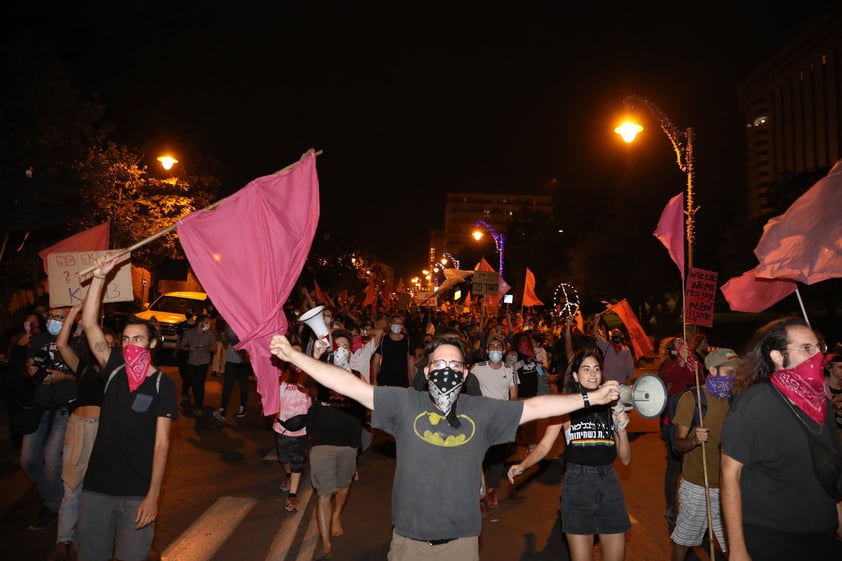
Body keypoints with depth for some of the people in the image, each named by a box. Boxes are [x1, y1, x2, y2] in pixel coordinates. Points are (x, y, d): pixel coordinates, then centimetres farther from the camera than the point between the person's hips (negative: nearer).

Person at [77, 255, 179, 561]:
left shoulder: (162, 385, -8)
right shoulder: (113, 370, 3)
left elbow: (161, 443, -9)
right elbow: (89, 324, -5)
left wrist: (153, 495, -14)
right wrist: (99, 276, -14)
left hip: (138, 492, -3)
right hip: (97, 485, 3)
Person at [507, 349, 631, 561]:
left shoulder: (612, 407, 6)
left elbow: (625, 459, 8)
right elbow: (544, 446, -6)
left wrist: (622, 428, -9)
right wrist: (522, 466, -23)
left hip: (609, 483, 3)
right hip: (577, 484, -3)